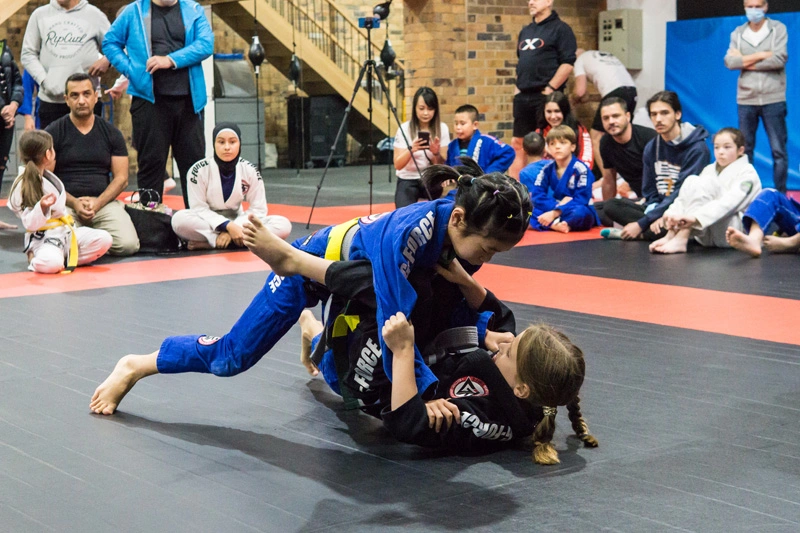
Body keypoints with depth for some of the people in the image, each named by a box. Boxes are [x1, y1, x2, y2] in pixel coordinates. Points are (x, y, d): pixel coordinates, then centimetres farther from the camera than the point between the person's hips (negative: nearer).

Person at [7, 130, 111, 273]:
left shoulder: (50, 177, 11)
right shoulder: (22, 186, -13)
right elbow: (30, 224, -20)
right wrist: (42, 207, -35)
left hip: (66, 232, 7)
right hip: (42, 238, -7)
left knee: (104, 239, -13)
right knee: (51, 263, -39)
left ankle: (66, 258, -6)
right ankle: (35, 259, -3)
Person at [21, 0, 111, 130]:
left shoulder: (94, 15, 6)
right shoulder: (40, 15, 9)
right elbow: (28, 54, 10)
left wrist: (106, 60, -13)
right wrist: (44, 80, -6)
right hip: (50, 99, 1)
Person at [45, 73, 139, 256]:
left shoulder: (111, 132, 9)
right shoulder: (53, 132, 2)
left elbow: (121, 178, 6)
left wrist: (97, 203, -11)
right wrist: (74, 203, -15)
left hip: (104, 202, 2)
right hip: (65, 203, -2)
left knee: (128, 244, -25)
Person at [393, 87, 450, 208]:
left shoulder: (442, 128, -5)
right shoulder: (405, 128, -10)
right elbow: (398, 165, -14)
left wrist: (436, 153, -27)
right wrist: (411, 150, -32)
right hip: (408, 180, -2)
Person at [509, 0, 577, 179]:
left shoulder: (560, 28, -4)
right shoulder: (525, 31, 19)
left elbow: (568, 63, -12)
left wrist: (550, 89, -15)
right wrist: (517, 88, 15)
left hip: (546, 96, -7)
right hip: (522, 96, 8)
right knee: (517, 144, 7)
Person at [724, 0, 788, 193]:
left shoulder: (778, 29, 2)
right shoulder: (737, 33, 8)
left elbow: (779, 59, -12)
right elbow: (730, 62, -6)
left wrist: (745, 61, -7)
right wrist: (761, 55, -11)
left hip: (773, 99, -2)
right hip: (746, 99, 2)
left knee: (779, 150, -2)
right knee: (745, 149, 6)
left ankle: (781, 195, 3)